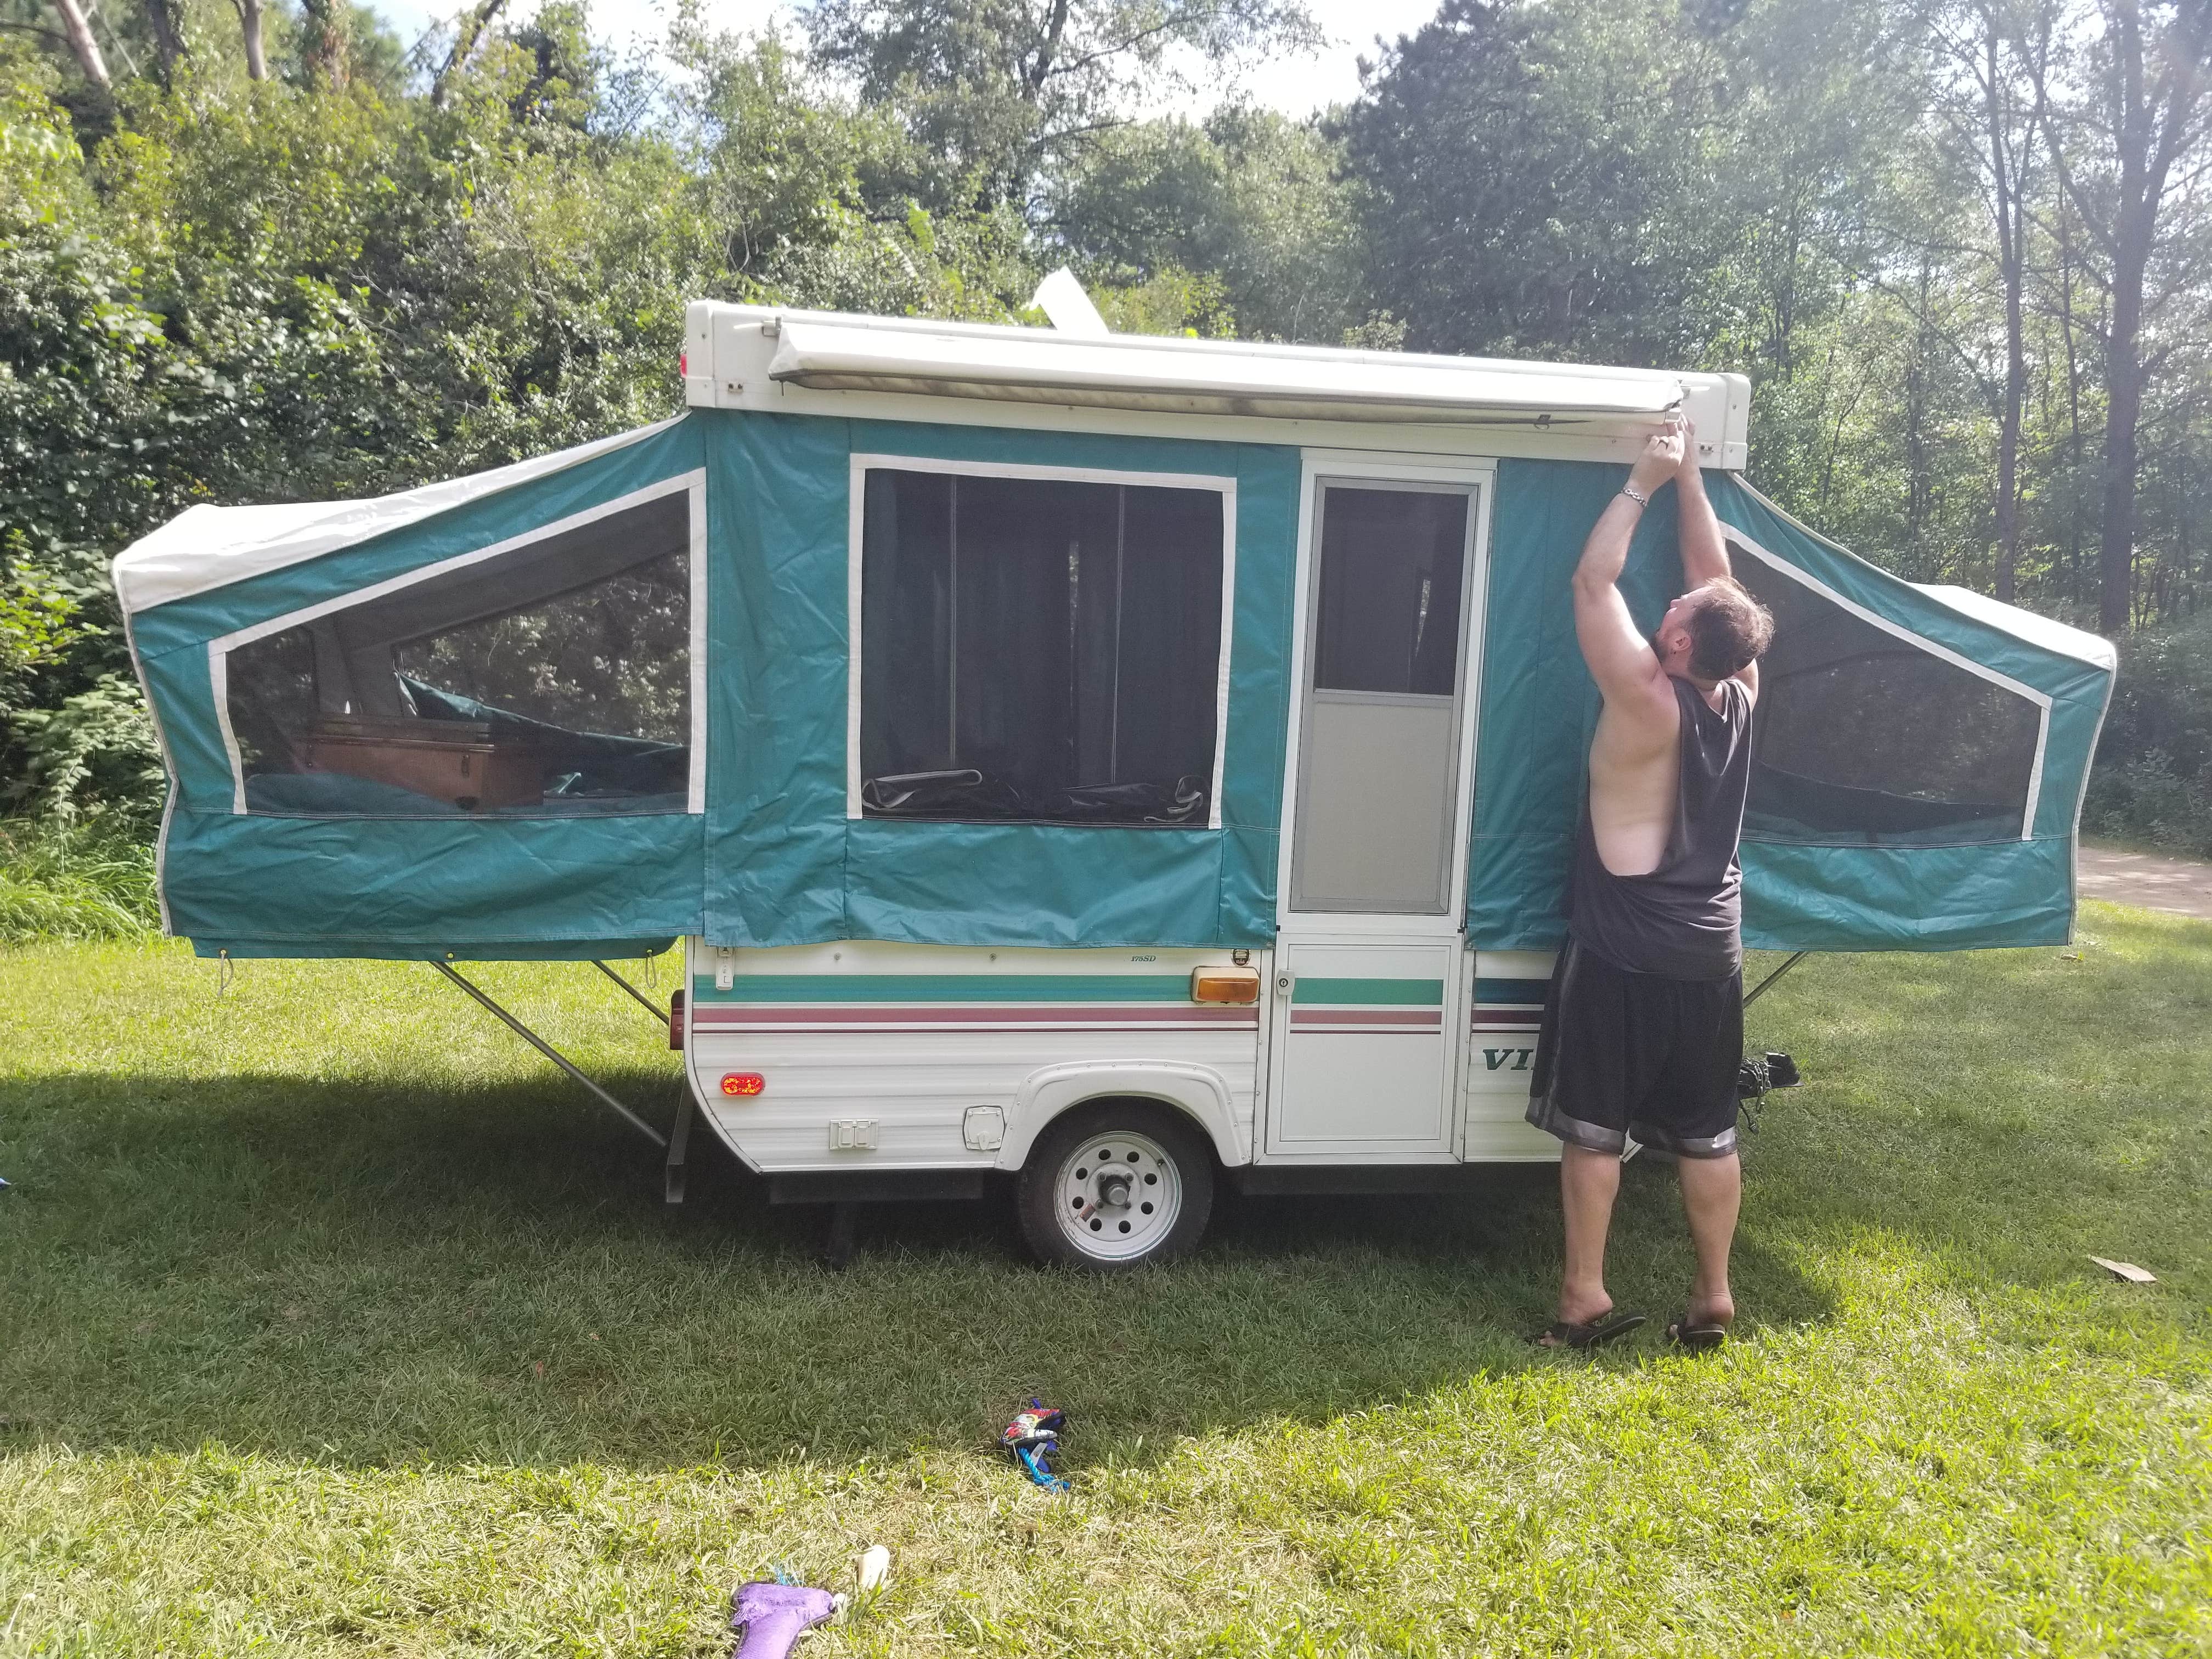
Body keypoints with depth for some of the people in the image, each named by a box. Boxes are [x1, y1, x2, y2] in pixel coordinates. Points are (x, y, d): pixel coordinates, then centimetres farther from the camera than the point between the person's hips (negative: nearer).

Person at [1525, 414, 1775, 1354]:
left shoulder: (1648, 704, -18)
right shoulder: (1740, 695, -2)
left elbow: (1593, 582, -13)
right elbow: (1718, 579, 10)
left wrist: (1643, 482, -5)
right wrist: (1689, 475, 13)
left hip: (1621, 955, -6)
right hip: (1708, 955, 6)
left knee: (1593, 1127, 5)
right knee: (1708, 1134, 12)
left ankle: (1585, 1298, 10)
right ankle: (1713, 1300, 21)